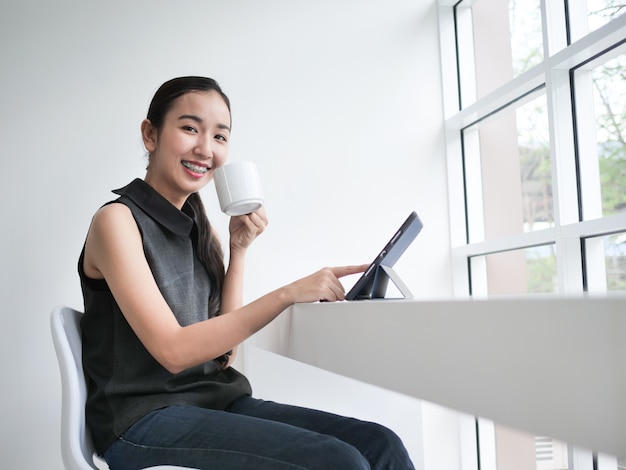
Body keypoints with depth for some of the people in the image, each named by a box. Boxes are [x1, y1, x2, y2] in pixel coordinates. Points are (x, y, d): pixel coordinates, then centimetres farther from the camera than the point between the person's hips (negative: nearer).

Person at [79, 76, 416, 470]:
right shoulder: (117, 220, -9)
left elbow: (224, 353, 6)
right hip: (144, 422, -6)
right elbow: (173, 352, -19)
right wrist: (287, 294, -23)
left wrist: (239, 249, -1)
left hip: (216, 403, 6)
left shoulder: (199, 229, 10)